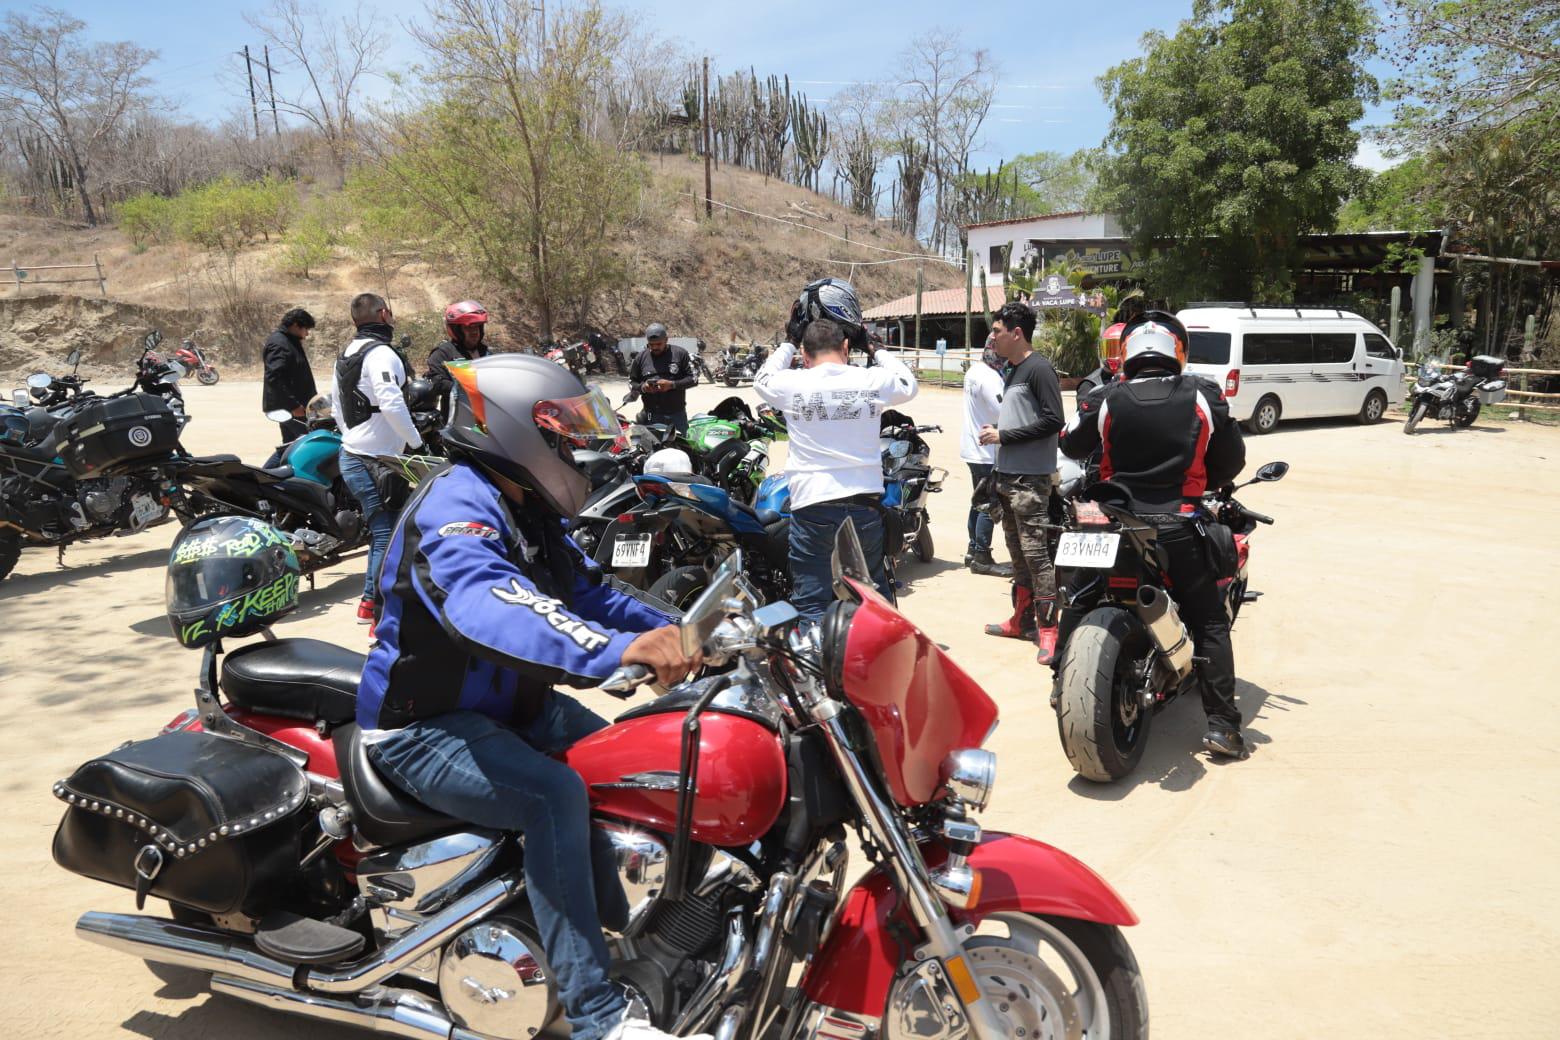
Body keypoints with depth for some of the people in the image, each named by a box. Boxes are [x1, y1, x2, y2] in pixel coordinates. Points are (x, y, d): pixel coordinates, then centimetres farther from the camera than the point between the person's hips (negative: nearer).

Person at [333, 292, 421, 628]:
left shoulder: (346, 354, 16)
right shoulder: (380, 353, -15)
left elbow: (337, 405, 23)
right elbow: (391, 404, -27)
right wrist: (416, 441, -16)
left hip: (351, 456, 10)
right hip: (375, 460, -10)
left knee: (381, 530, 18)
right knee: (387, 534, -8)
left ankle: (369, 603, 26)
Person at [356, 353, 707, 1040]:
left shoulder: (528, 510, 6)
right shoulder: (457, 507, -25)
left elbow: (585, 590, 10)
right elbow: (487, 610, -44)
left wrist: (670, 632, -5)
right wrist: (621, 649, -56)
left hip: (508, 705, 10)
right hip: (424, 728, -9)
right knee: (556, 795, -30)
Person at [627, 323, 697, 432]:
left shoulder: (680, 354, 3)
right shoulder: (641, 357, 10)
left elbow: (694, 378, 0)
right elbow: (631, 382, 15)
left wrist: (672, 384, -14)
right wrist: (642, 387, -8)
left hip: (677, 414, -1)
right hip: (651, 415, 1)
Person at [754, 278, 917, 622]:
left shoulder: (793, 386, -6)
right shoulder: (872, 381, -2)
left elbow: (763, 378, 18)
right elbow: (908, 384, 20)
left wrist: (789, 342, 29)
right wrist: (877, 350, 31)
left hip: (812, 509, -2)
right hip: (864, 507, 3)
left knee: (811, 606, 3)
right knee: (877, 597, 19)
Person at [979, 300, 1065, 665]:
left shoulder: (1039, 369, -11)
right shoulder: (1011, 372, 18)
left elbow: (1053, 420, -19)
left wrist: (1003, 436, -16)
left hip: (1030, 479, -10)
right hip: (1006, 476, 10)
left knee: (1035, 553, -11)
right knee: (1017, 551, 15)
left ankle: (1048, 630, -8)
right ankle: (1022, 620, 24)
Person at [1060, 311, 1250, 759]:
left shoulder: (1106, 399, -3)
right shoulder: (1204, 397, -3)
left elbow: (1072, 444, 11)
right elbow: (1232, 461, 4)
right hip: (1176, 527, -1)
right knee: (1209, 622, 8)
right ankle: (1222, 723, 4)